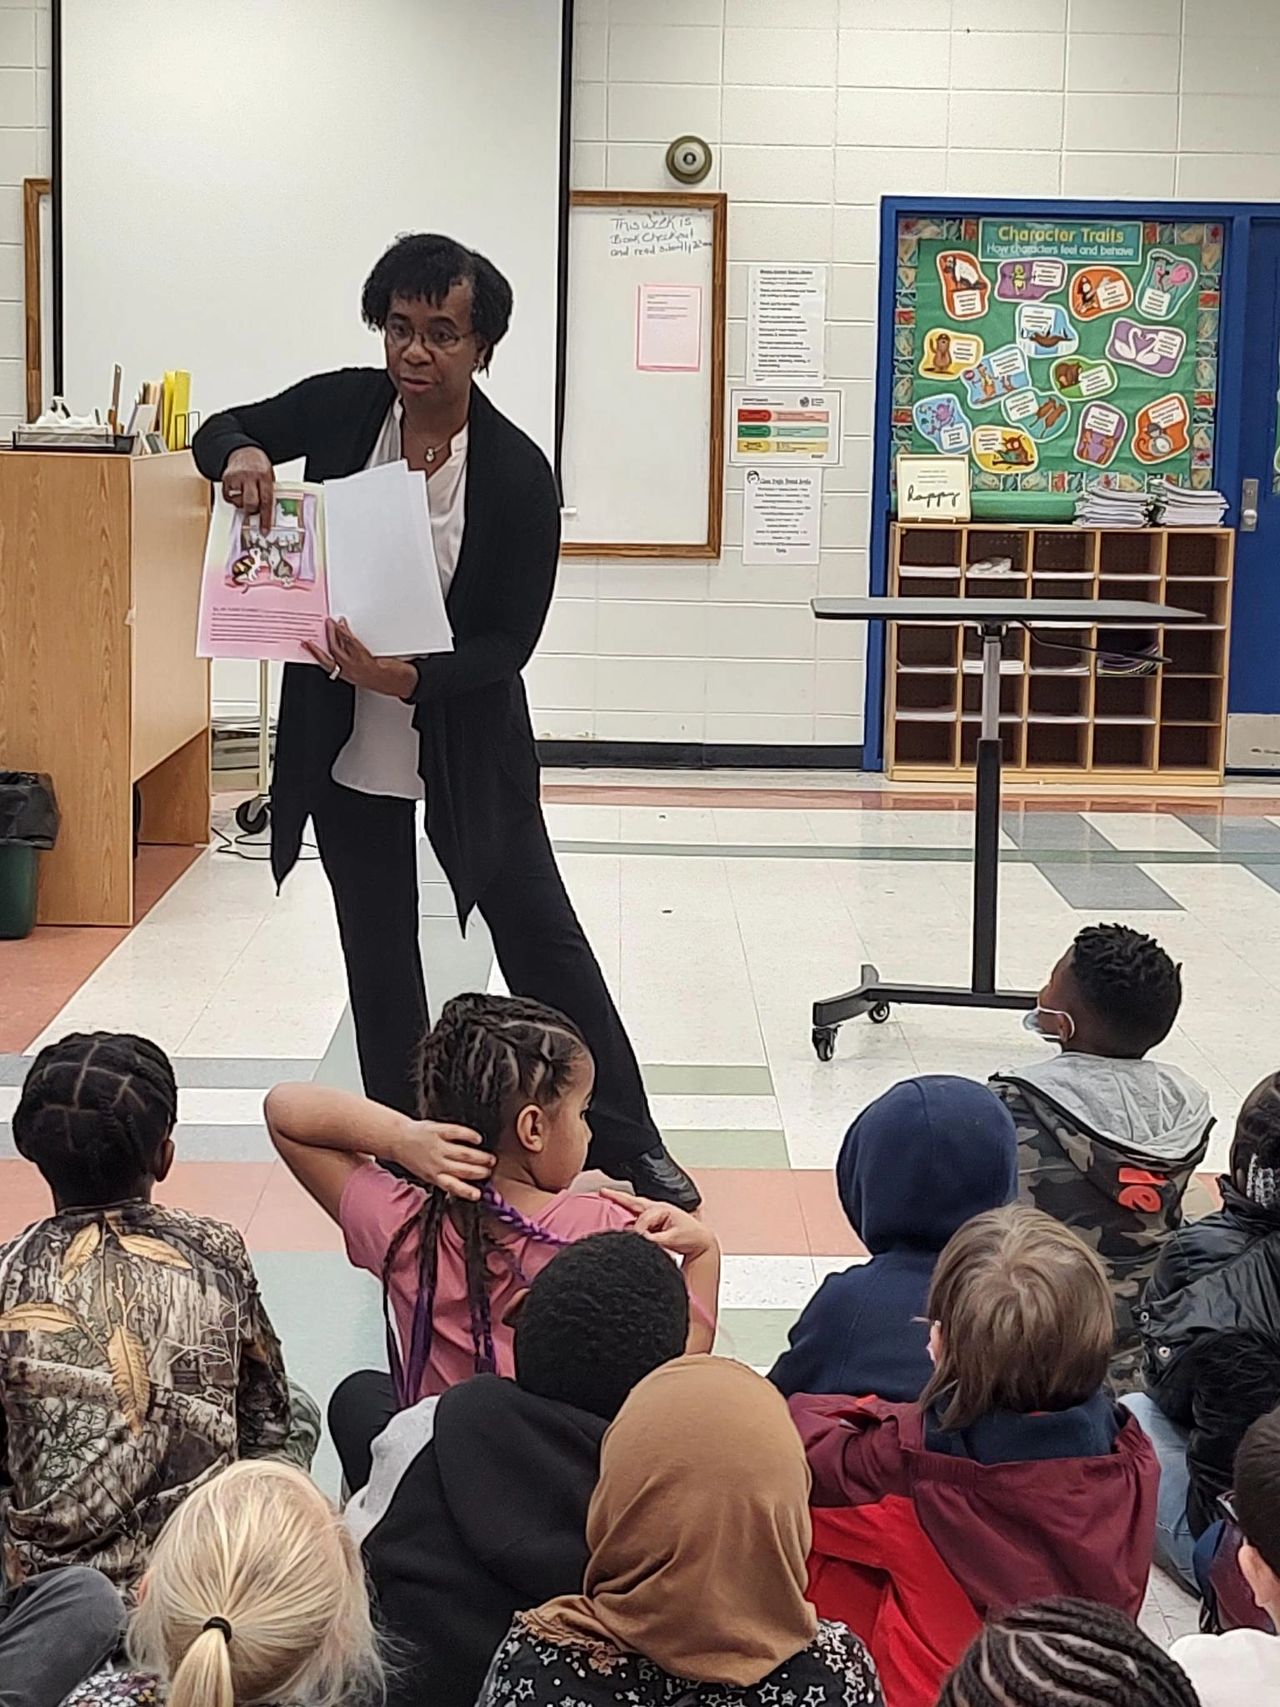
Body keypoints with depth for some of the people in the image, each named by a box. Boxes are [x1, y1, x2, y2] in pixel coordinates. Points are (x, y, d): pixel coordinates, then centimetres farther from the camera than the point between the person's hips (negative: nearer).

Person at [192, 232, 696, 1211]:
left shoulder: (519, 474, -17)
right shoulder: (343, 406, -9)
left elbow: (511, 641, -15)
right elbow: (222, 430, 8)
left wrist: (411, 680, -32)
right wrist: (241, 455, -16)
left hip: (468, 743, -2)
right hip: (346, 744, 3)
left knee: (543, 939, 6)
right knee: (378, 963, 11)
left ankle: (629, 1143, 19)